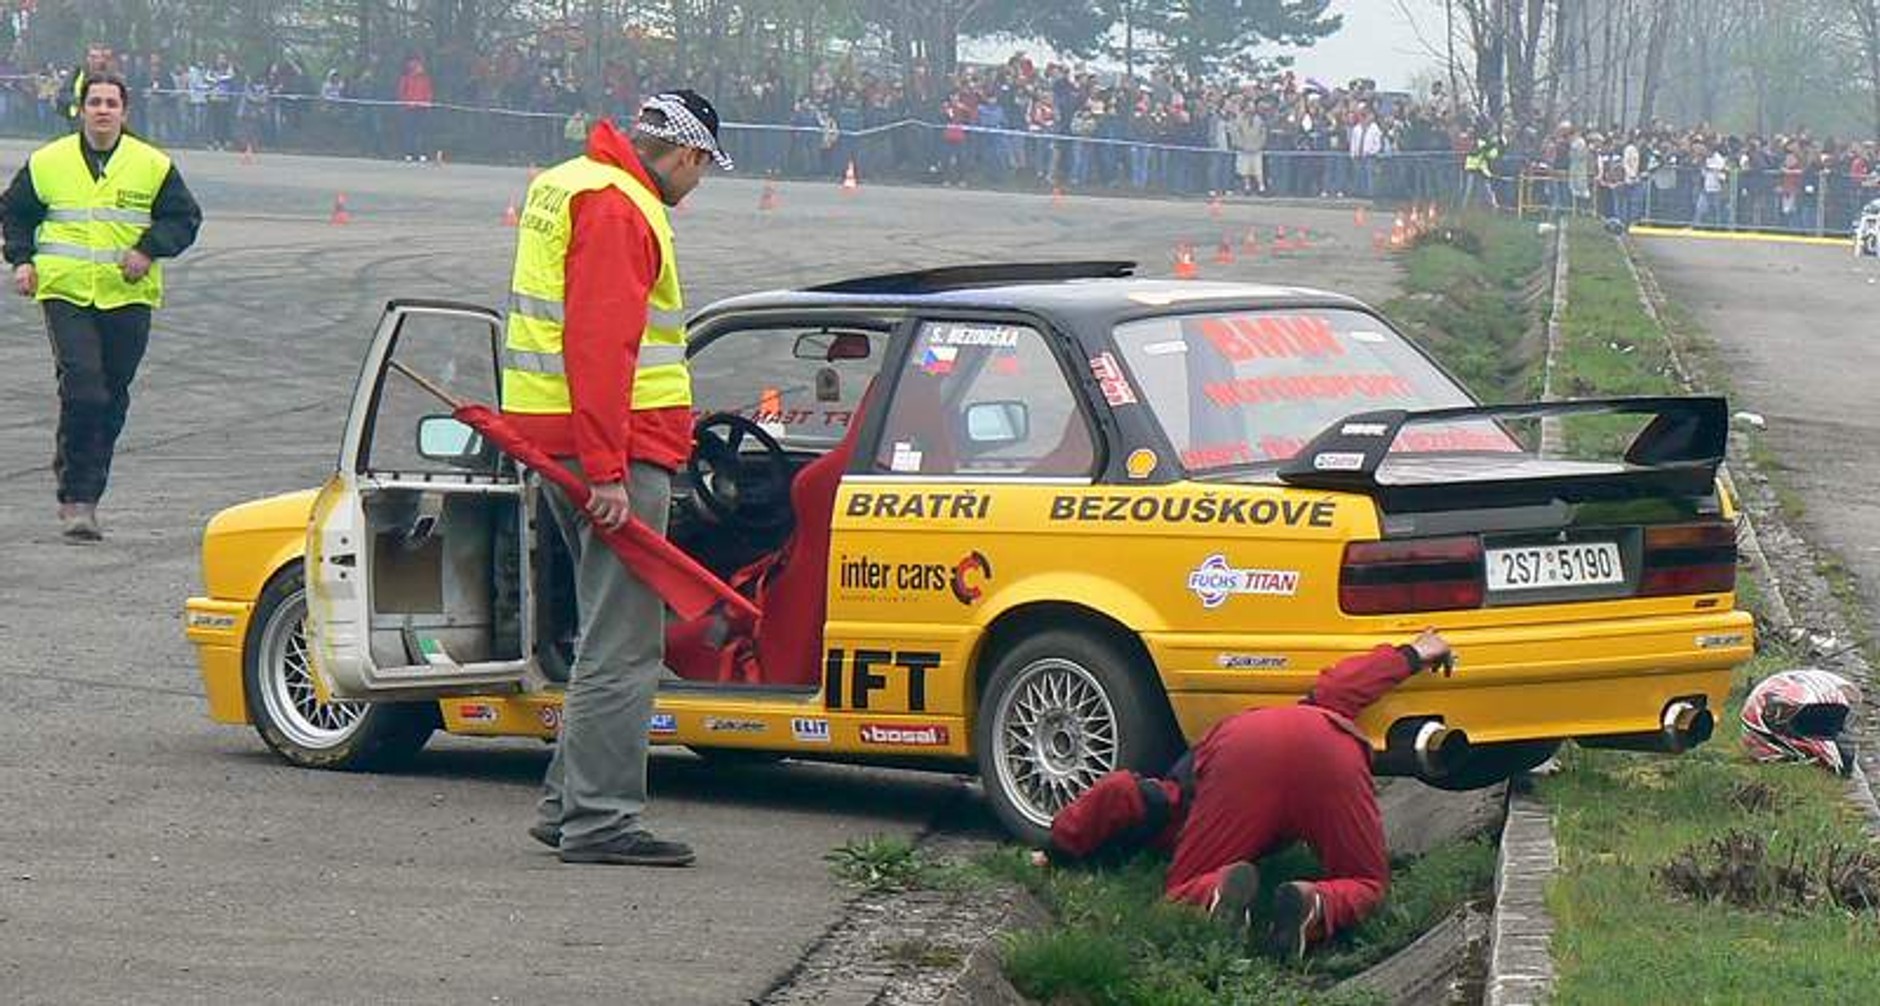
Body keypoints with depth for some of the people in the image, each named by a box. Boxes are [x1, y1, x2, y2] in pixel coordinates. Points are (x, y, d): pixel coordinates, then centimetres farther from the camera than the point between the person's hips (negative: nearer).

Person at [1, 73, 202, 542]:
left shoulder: (153, 166, 3)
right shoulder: (47, 163, 5)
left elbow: (184, 217, 7)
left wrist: (149, 250, -8)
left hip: (128, 297, 2)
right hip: (66, 293, -2)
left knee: (112, 399, 7)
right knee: (82, 388, -16)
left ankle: (81, 494, 19)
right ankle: (77, 498, -11)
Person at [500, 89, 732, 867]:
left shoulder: (566, 184, 19)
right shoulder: (617, 209, -14)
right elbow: (600, 345, -22)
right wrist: (607, 472, -24)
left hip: (554, 439, 10)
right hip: (616, 451, -10)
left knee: (613, 636, 17)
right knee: (623, 645, -8)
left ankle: (567, 804, 22)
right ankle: (598, 822, -8)